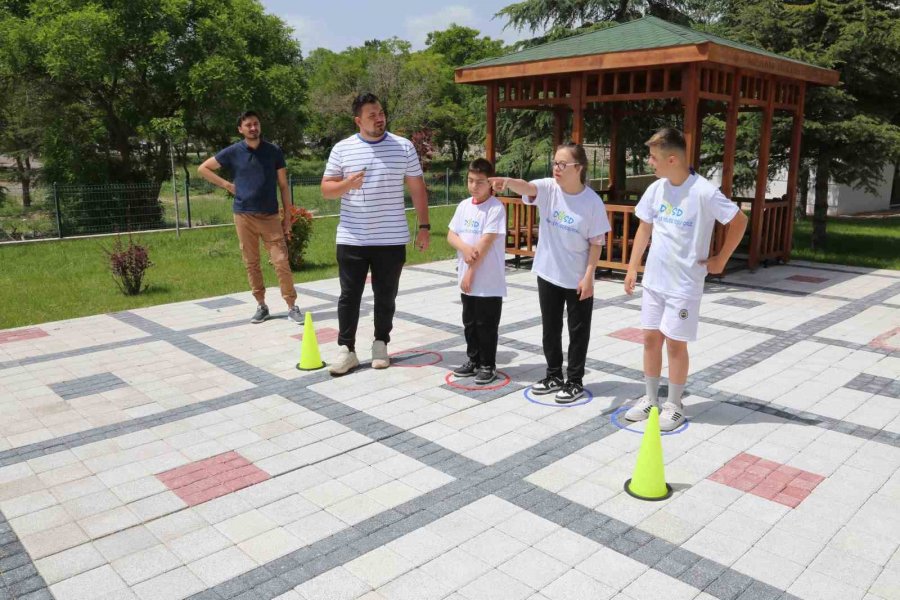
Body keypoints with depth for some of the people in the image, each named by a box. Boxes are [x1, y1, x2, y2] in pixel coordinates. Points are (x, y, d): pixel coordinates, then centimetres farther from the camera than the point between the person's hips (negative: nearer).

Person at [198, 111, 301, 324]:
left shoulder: (274, 151, 2)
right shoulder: (233, 152, 2)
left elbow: (283, 186, 5)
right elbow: (202, 169, 13)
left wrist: (287, 217, 1)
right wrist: (227, 185, 1)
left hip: (270, 216, -1)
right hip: (244, 216, 1)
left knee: (281, 262, -6)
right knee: (251, 264, 6)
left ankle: (292, 307, 1)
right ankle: (261, 306, 18)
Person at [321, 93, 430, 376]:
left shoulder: (404, 147, 1)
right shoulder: (342, 149, 1)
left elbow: (417, 189, 6)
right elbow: (326, 189, 3)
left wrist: (424, 227, 2)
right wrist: (347, 184, -18)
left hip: (391, 239, 0)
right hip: (352, 239, 0)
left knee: (385, 296, 9)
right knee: (350, 295, 4)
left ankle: (381, 345, 24)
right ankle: (346, 349, 13)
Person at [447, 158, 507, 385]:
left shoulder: (496, 208, -14)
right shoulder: (464, 205, 7)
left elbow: (486, 242, -18)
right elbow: (451, 235, 6)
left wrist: (470, 272, -17)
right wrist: (464, 247, -15)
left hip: (489, 280, -6)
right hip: (466, 277, 7)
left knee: (486, 325, 4)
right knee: (469, 322, 17)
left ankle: (487, 365, 16)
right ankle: (473, 360, 31)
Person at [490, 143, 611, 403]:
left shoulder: (592, 201, -12)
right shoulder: (548, 188, -6)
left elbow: (596, 242, -8)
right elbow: (527, 188, -27)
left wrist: (588, 276, -12)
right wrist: (507, 182, -49)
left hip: (578, 279, -3)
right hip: (548, 273, 4)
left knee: (578, 331, 7)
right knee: (550, 328, 15)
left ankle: (575, 381, 20)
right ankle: (554, 375, 32)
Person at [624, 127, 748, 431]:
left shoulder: (704, 192, -17)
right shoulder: (656, 189, 1)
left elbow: (739, 221, -8)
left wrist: (720, 260, -3)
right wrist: (632, 267, 11)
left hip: (684, 284, -5)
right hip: (653, 280, 6)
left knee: (675, 343, 3)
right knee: (651, 338, 11)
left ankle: (674, 405, 19)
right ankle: (650, 398, 26)